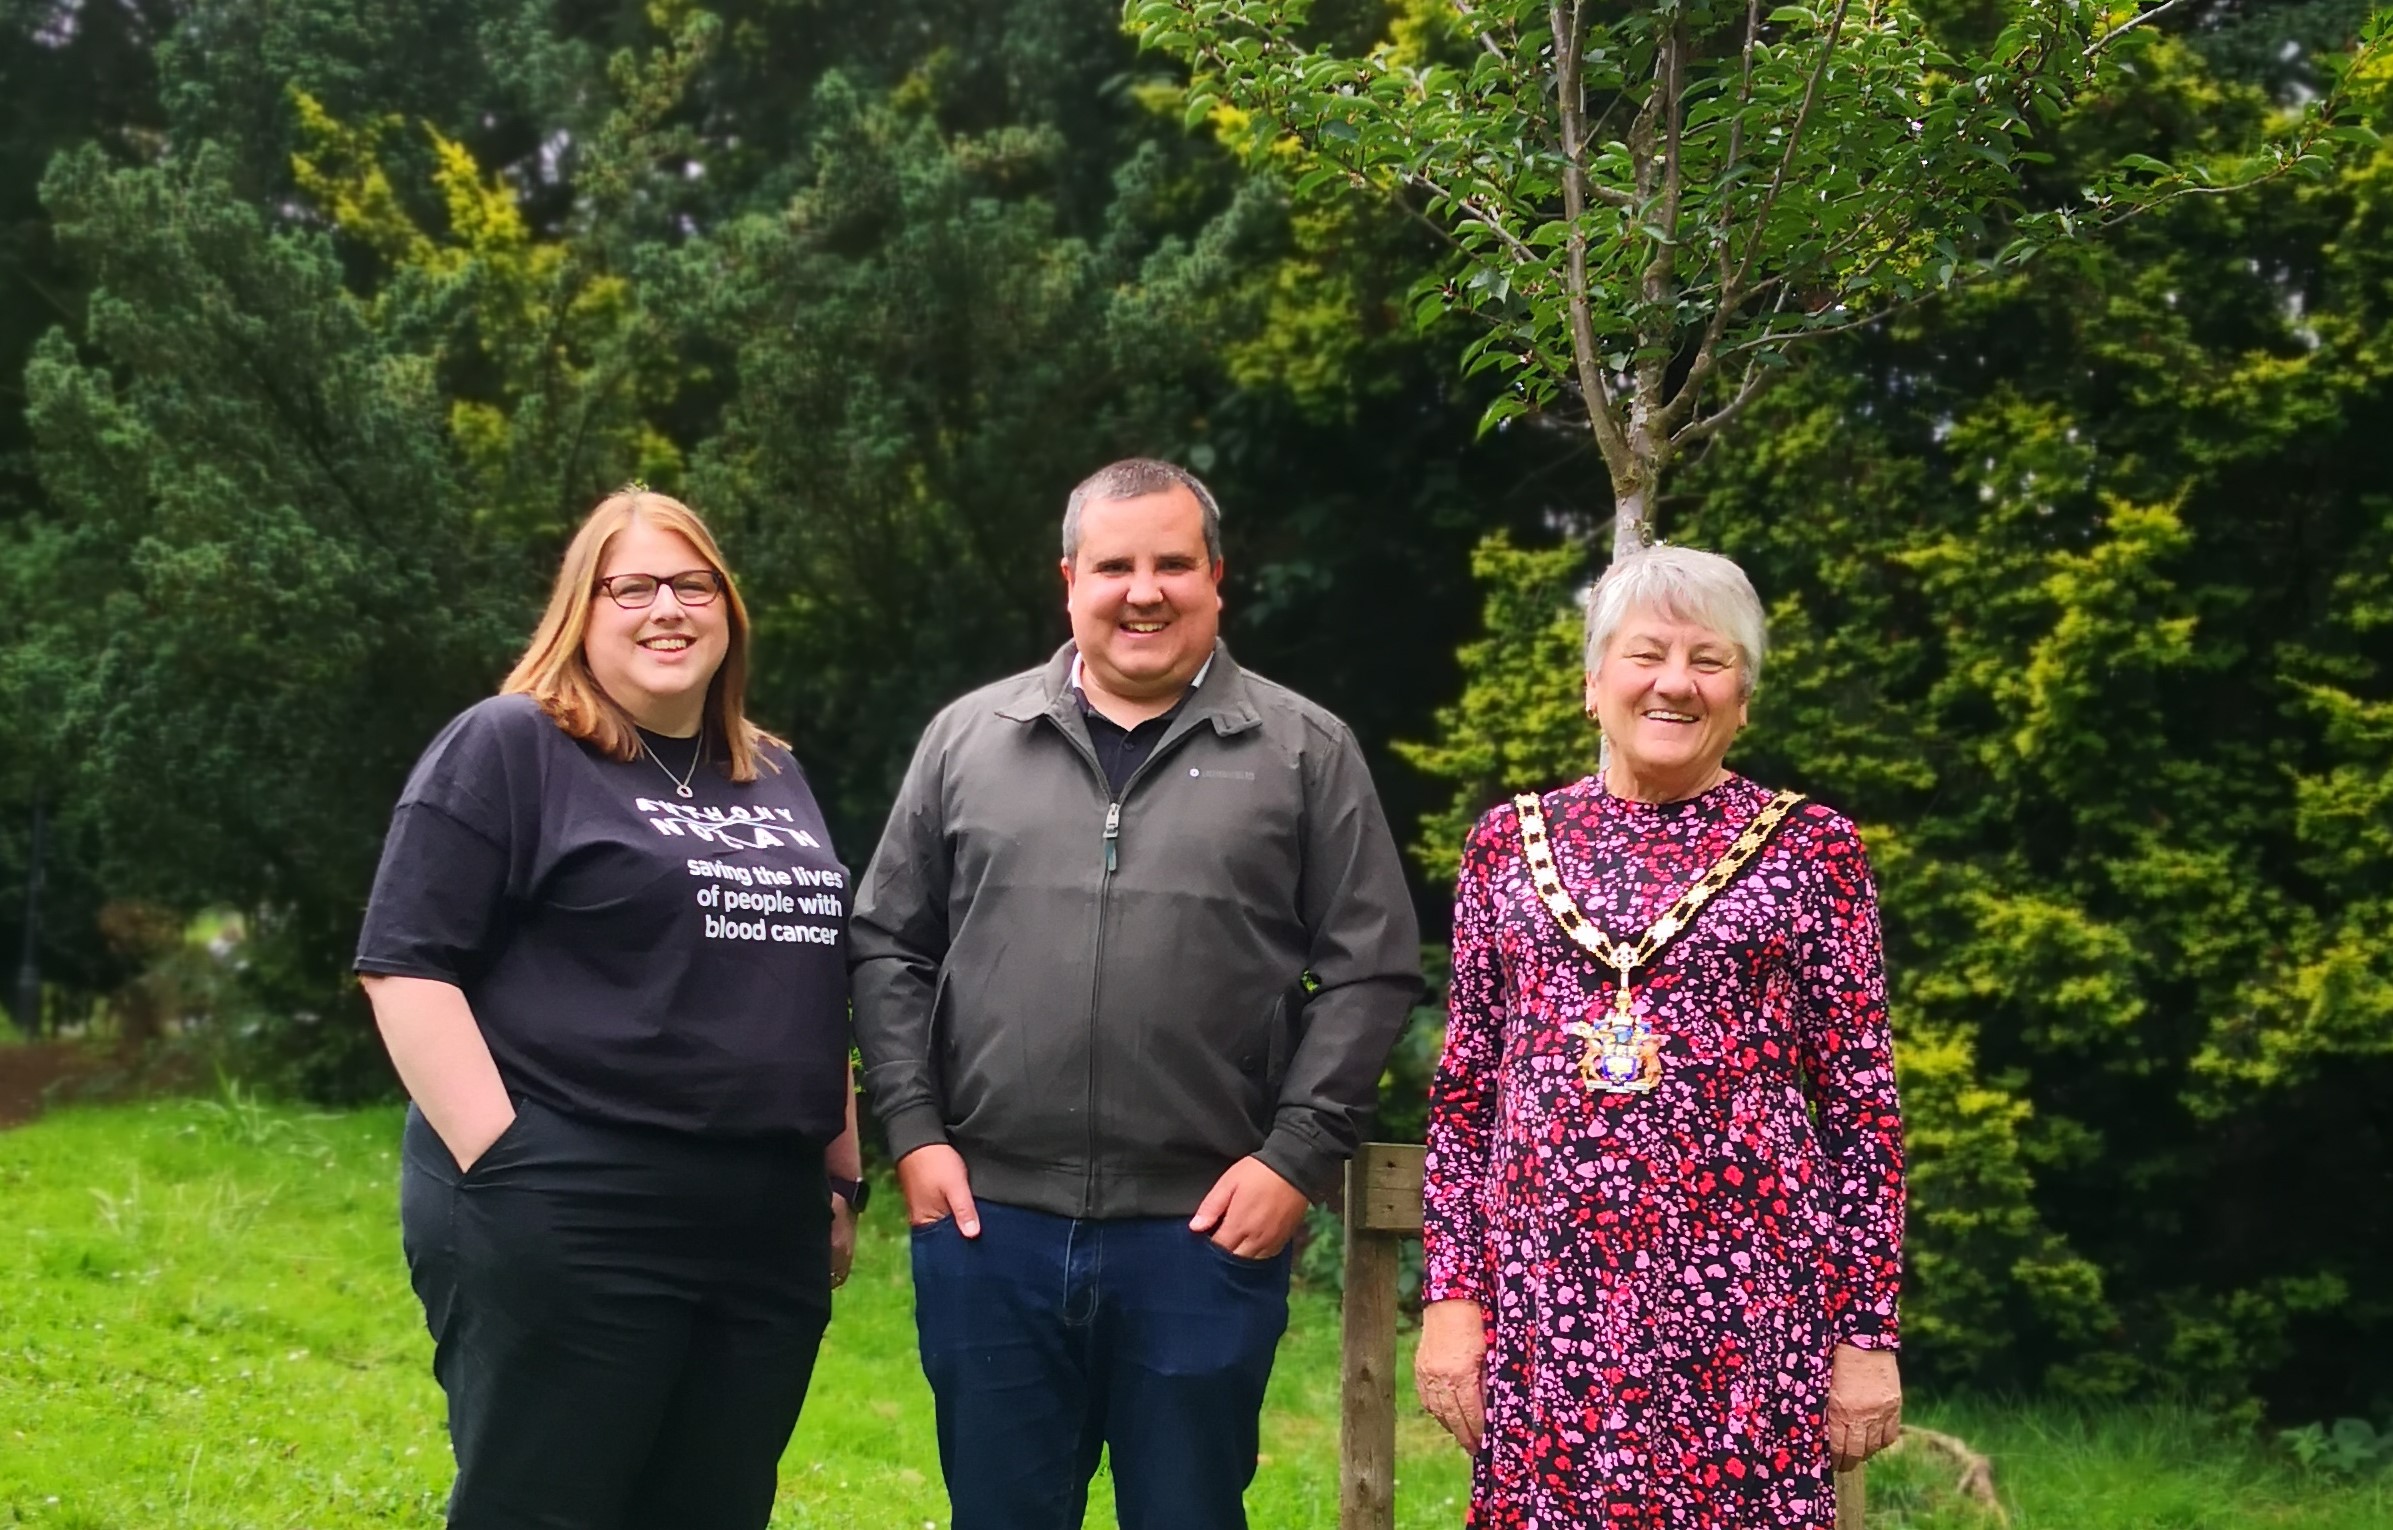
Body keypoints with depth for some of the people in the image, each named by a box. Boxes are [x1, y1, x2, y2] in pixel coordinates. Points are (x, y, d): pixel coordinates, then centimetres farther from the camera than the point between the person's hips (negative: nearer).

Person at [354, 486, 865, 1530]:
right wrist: (507, 1165, -15)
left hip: (765, 1237, 7)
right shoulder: (505, 750, -3)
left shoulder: (774, 777, 18)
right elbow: (406, 966, -9)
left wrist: (841, 1180, 18)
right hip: (563, 1228, -6)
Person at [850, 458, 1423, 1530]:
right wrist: (913, 1129, 1)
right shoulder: (968, 739, 9)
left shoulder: (1304, 752, 4)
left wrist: (1297, 1156, -6)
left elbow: (1371, 969, 2)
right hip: (987, 1222, 2)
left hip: (1208, 1231, -1)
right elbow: (889, 948, 11)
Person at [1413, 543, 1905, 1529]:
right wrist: (1450, 1295, 3)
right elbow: (1464, 1089, 11)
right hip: (1546, 1296, 2)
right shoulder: (1509, 843, 9)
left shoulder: (1810, 849, 2)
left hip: (1742, 1296, -2)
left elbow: (1861, 1102, 2)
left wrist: (1868, 1332, -2)